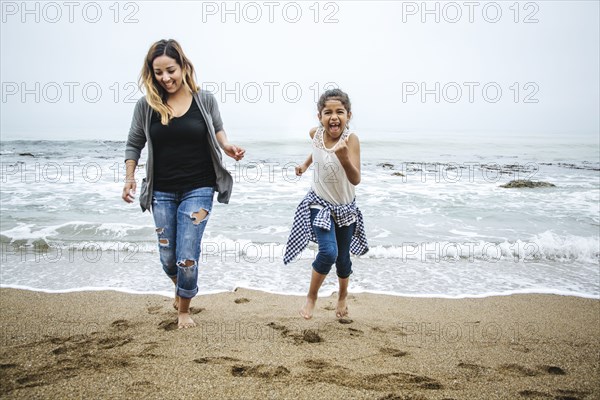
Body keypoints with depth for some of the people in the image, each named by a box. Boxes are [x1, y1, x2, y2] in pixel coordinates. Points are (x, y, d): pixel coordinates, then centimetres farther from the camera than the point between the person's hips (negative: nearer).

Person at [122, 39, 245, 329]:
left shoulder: (204, 99, -5)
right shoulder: (146, 105, -3)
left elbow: (217, 130, 12)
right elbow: (134, 145, 7)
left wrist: (227, 147, -8)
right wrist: (129, 178, -2)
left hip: (198, 189, -2)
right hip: (162, 192, 2)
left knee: (187, 258, -5)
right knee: (168, 258, 12)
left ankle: (184, 309, 23)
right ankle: (181, 290, 47)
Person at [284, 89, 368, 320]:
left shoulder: (351, 139, -25)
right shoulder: (315, 133, -12)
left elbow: (356, 180, -36)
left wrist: (344, 157, -52)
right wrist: (305, 164, 9)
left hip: (345, 208, -1)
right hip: (319, 204, 1)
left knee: (343, 258, 12)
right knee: (328, 252, -19)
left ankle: (342, 298, 42)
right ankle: (312, 296, 8)